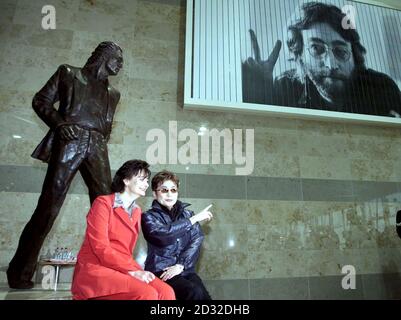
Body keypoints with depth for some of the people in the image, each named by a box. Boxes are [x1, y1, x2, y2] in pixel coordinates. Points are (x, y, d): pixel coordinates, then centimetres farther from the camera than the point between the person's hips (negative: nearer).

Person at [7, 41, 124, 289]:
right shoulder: (68, 73, 17)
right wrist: (60, 122, -6)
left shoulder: (113, 93, 26)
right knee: (49, 207, -8)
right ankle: (20, 273, 4)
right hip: (69, 142, -3)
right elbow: (41, 101, 11)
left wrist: (101, 143, 7)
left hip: (97, 148, 4)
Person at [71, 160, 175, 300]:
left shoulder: (136, 211, 15)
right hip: (96, 269, -6)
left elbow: (126, 251, 14)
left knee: (166, 292, -20)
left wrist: (137, 271, -5)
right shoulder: (103, 203, -5)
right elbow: (100, 248, -14)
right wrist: (132, 271, -18)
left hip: (123, 270, 6)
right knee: (147, 294, -30)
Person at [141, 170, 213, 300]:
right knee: (195, 292, -26)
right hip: (160, 271, -3)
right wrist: (194, 219, -13)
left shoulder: (187, 214, 14)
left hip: (185, 270, 3)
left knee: (204, 295, -24)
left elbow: (196, 241, 1)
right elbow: (163, 234, -18)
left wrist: (180, 265, -12)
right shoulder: (149, 217, 3)